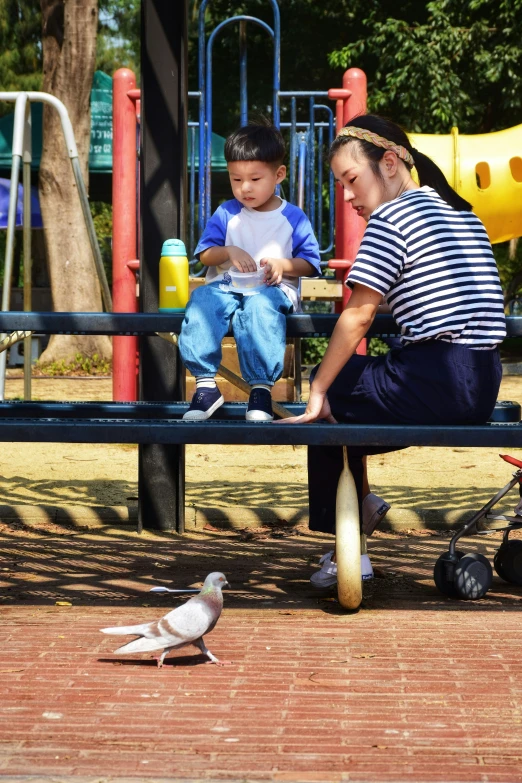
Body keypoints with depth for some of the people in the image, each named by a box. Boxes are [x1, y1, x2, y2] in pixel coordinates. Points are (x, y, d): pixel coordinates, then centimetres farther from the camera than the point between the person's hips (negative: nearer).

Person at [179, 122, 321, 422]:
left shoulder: (293, 218, 7)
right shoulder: (226, 214, 13)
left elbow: (310, 264, 6)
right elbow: (205, 255, 8)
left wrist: (282, 265, -13)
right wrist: (229, 252, -12)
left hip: (273, 289, -3)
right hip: (226, 285, 3)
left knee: (260, 306, -40)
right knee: (202, 300, -32)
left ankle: (262, 387, -39)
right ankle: (206, 383, -33)